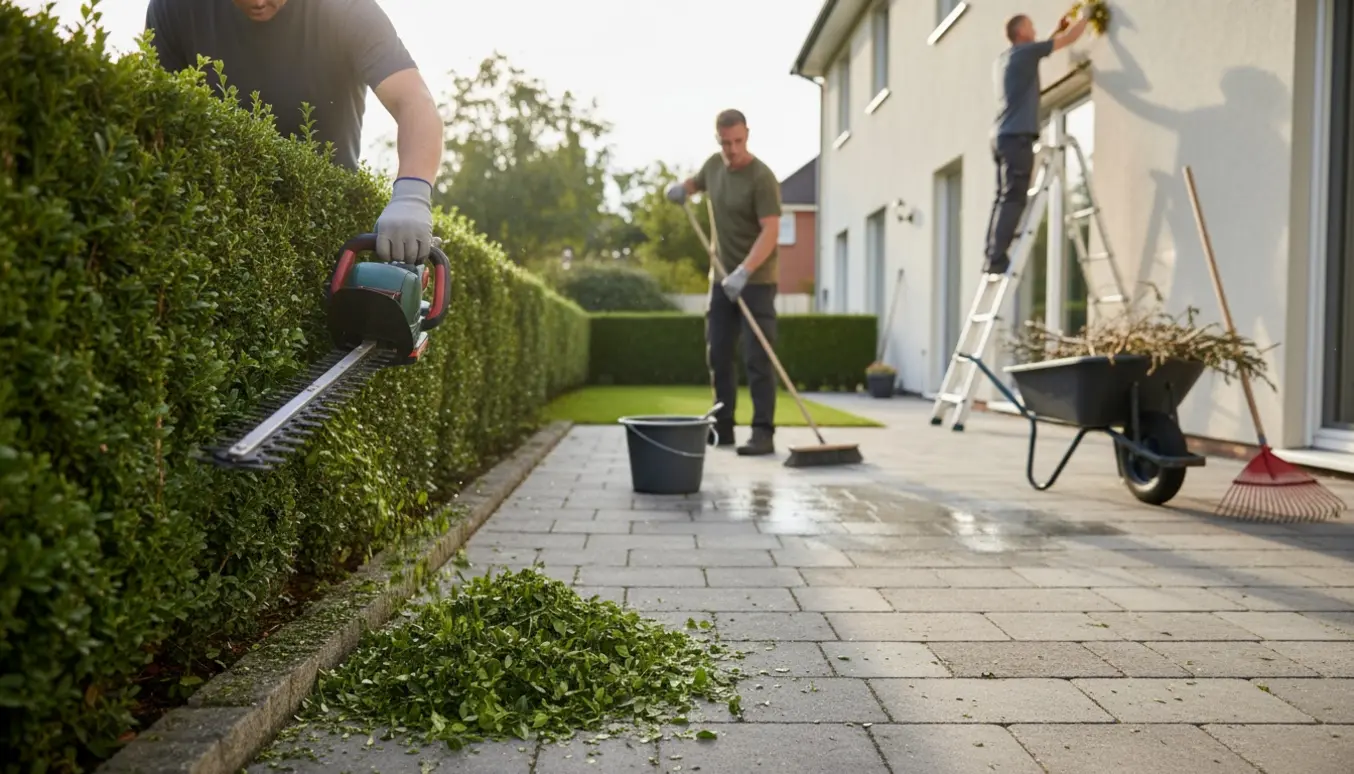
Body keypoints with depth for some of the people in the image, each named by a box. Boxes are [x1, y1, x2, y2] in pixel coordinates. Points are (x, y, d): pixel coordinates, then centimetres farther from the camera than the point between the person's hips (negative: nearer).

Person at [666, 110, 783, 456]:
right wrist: (682, 187, 5)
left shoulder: (762, 177, -16)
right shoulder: (714, 165, 6)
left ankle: (763, 434, -6)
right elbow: (697, 182, 29)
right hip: (723, 278, 7)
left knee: (757, 358, -8)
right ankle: (722, 428, 18)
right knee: (717, 354, 9)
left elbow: (770, 231, -25)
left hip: (756, 281, -7)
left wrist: (743, 272, -35)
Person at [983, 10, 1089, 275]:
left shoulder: (1003, 60, 21)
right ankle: (997, 259, -19)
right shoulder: (1024, 53, -3)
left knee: (1004, 199, 5)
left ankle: (993, 258, 1)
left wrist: (1058, 29, 42)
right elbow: (1068, 39, 3)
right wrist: (1086, 16, 19)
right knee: (1013, 200, -13)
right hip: (1017, 136, -9)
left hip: (1002, 136, 9)